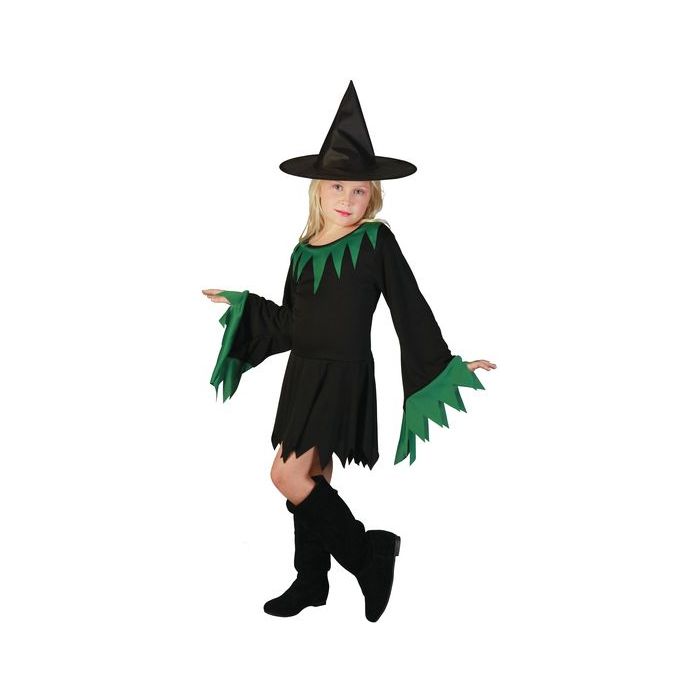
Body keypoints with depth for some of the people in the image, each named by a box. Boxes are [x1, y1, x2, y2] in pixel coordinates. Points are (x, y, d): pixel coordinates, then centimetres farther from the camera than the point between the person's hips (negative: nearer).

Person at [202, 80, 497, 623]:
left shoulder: (376, 241, -8)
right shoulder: (304, 251, 8)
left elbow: (410, 312, -3)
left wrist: (447, 365, -1)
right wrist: (240, 304, 21)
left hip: (346, 376, -6)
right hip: (304, 374, 6)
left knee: (289, 475, -13)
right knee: (310, 478, 12)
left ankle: (372, 554, 1)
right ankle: (312, 581, 26)